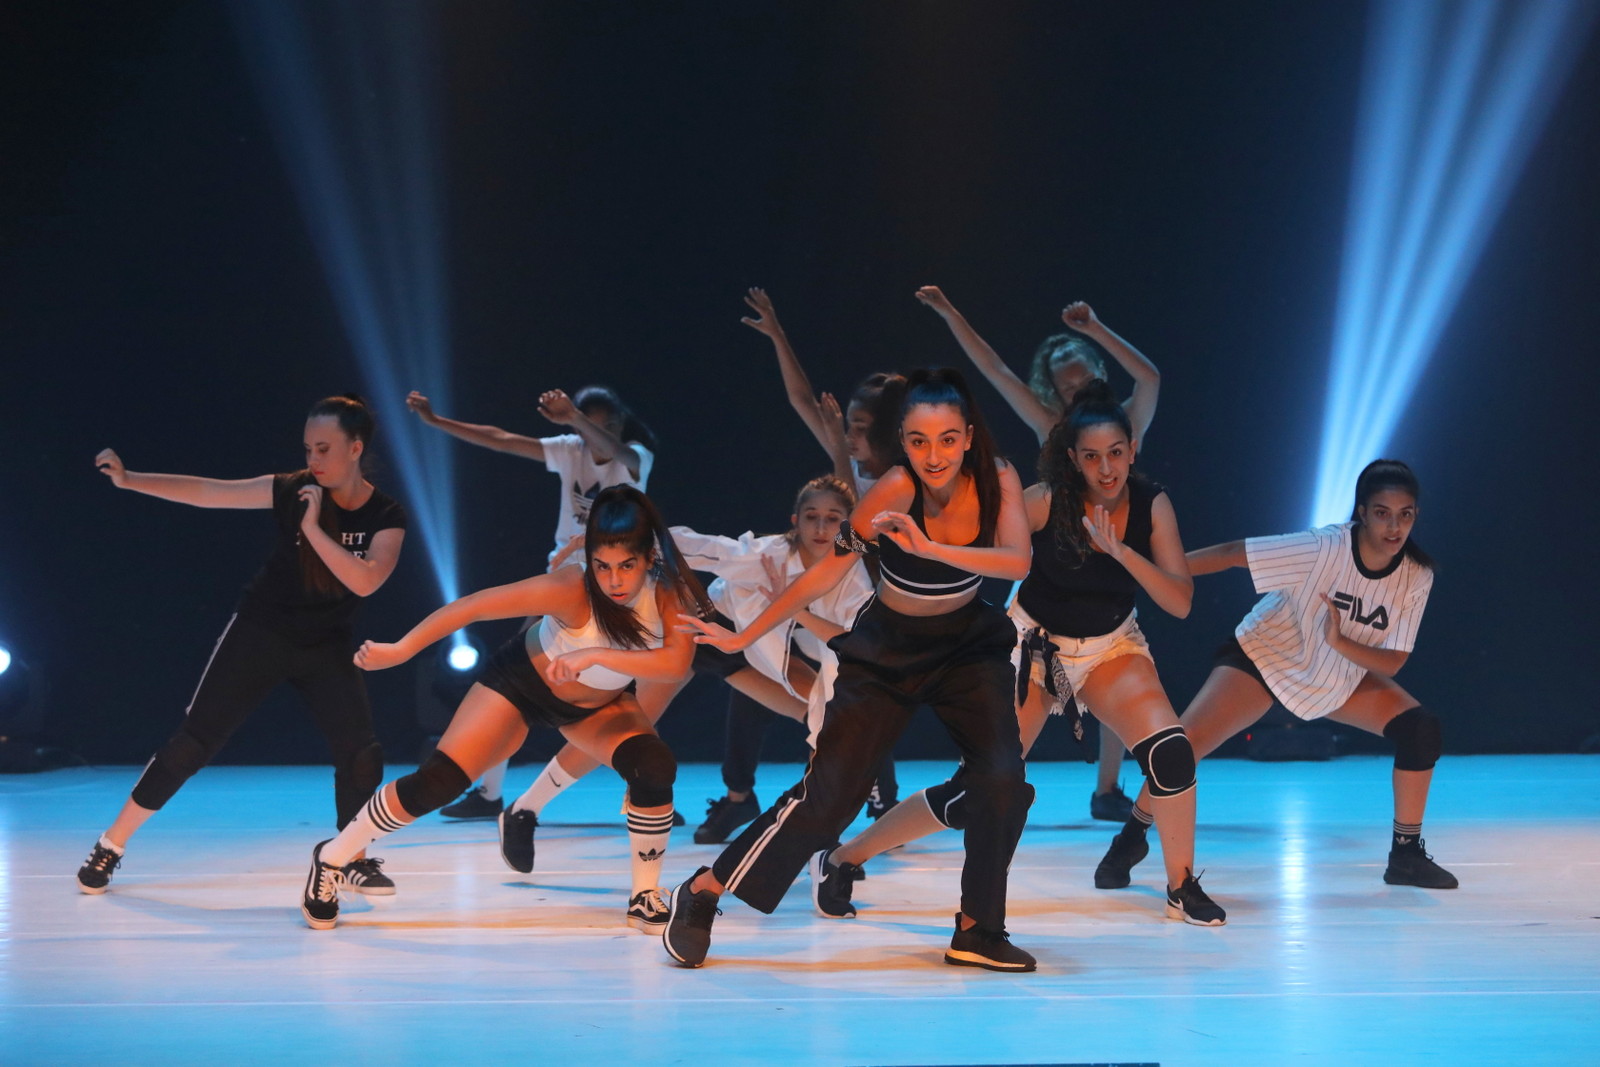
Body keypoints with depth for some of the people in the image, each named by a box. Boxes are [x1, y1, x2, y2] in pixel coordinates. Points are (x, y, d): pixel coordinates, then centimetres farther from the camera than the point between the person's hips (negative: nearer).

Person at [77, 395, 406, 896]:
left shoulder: (386, 516, -12)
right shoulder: (294, 491, -13)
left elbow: (365, 581, -28)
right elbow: (205, 491, -16)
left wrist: (313, 528, -31)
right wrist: (129, 479, -25)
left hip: (326, 646, 1)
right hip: (259, 634, -1)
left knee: (361, 754, -11)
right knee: (192, 743, -4)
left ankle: (353, 859, 11)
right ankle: (112, 844, 7)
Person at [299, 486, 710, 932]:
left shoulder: (670, 592, -28)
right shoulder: (572, 590, -36)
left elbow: (676, 662, -43)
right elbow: (473, 605, -34)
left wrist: (596, 655, -51)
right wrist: (399, 650, -36)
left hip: (599, 704, 3)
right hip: (520, 682, -3)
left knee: (655, 769, -24)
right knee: (435, 783, -13)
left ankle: (645, 895, -3)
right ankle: (331, 859, 8)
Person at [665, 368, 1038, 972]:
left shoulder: (996, 480, -17)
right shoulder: (895, 490, -26)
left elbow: (1017, 562, -32)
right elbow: (826, 572, -19)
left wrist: (928, 548, -44)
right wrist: (742, 639, -17)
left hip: (968, 645, 3)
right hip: (887, 651, -3)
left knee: (1002, 781, -16)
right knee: (827, 793, -11)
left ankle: (977, 931, 0)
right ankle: (702, 892, 5)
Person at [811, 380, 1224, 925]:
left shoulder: (1152, 505, -14)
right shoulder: (1047, 501, -21)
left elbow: (1180, 602, -19)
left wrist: (1120, 551, -33)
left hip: (1112, 647, 3)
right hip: (1035, 646, -3)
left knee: (1170, 752, -23)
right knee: (975, 794, -8)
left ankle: (1182, 887, 0)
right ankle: (842, 860, 9)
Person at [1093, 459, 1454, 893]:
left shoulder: (1417, 577, -18)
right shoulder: (1323, 548, -31)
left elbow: (1391, 663, -17)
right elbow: (1230, 555, -26)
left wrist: (1340, 643, -36)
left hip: (1344, 675, 4)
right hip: (1264, 657, -4)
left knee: (1422, 731, -13)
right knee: (1184, 744, -20)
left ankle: (1406, 856, 3)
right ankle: (1131, 839, 5)